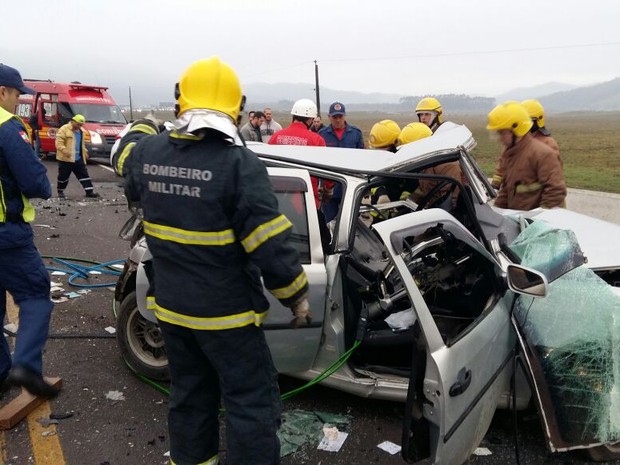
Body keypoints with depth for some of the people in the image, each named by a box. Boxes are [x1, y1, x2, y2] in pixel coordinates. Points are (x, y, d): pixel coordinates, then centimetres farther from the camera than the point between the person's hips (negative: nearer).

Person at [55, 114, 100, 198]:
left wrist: (85, 152, 18)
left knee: (84, 175, 2)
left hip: (78, 159, 6)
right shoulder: (64, 129, -9)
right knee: (63, 176, 3)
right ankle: (60, 191, 20)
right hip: (66, 159, -6)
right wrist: (65, 151, -29)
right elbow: (59, 143, -16)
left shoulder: (81, 131, 16)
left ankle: (90, 191, 2)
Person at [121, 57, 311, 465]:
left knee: (190, 391, 24)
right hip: (224, 310, -6)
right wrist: (297, 296, -8)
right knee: (251, 402, 7)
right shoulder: (239, 163, -21)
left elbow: (134, 186, 22)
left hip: (170, 303, 7)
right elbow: (271, 245, -22)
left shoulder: (148, 152, -2)